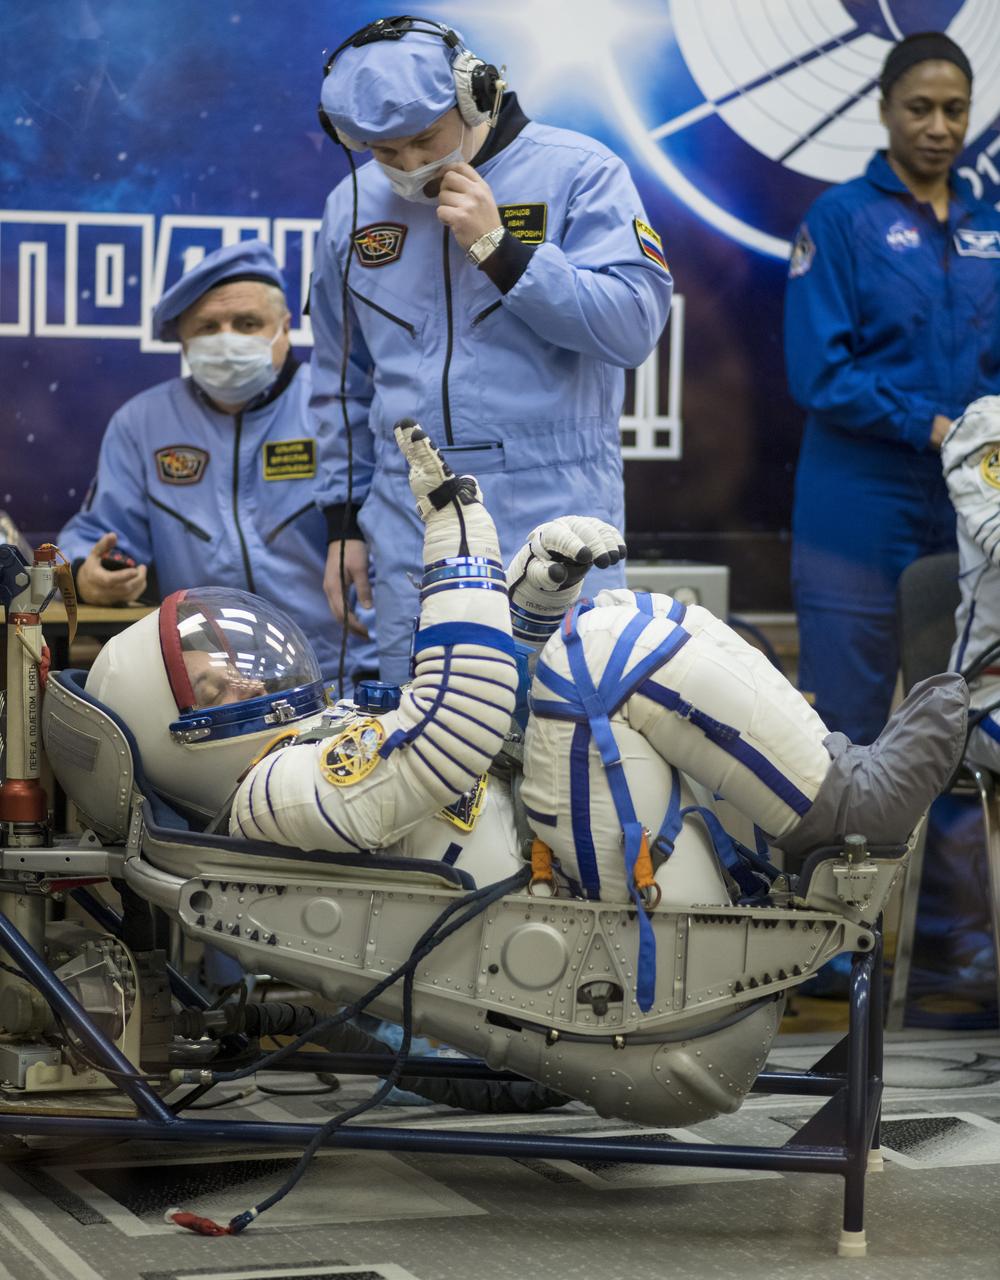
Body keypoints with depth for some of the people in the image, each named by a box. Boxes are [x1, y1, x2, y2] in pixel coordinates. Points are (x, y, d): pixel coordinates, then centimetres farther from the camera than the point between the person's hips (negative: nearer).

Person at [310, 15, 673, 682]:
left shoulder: (577, 173, -3)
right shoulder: (353, 207, 11)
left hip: (553, 527, -4)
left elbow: (634, 324, -12)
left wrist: (499, 248, -16)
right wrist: (344, 520, 17)